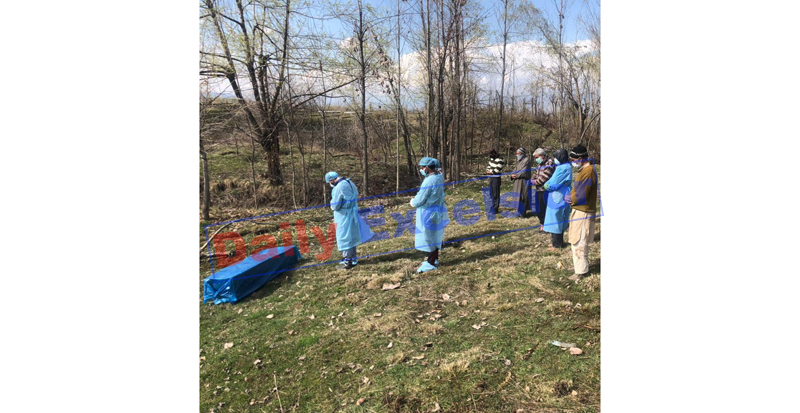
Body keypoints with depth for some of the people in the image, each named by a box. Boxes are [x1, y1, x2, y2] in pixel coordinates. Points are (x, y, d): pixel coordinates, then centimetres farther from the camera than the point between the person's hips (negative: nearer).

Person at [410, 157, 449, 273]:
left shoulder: (429, 181, -23)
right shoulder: (439, 177, 3)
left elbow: (419, 201, -19)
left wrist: (413, 202, 0)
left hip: (429, 214, -9)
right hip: (437, 211, 9)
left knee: (429, 237, 2)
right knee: (435, 236, 18)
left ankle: (431, 263, 12)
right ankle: (435, 259, 31)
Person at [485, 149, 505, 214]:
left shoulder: (499, 160, -16)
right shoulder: (491, 158, 11)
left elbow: (498, 170, -22)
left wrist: (491, 172, -11)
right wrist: (487, 170, 3)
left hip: (496, 178, -9)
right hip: (491, 178, 9)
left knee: (496, 194, -6)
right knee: (491, 193, 15)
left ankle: (496, 208, 0)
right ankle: (493, 206, 26)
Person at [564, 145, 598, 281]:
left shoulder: (588, 172, -20)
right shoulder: (584, 170, 13)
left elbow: (581, 195, -22)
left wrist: (570, 200, -7)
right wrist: (570, 197, 3)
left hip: (583, 212, -10)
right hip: (579, 210, 10)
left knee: (578, 242, -5)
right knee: (579, 241, 20)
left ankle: (581, 271, 4)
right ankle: (582, 267, 33)